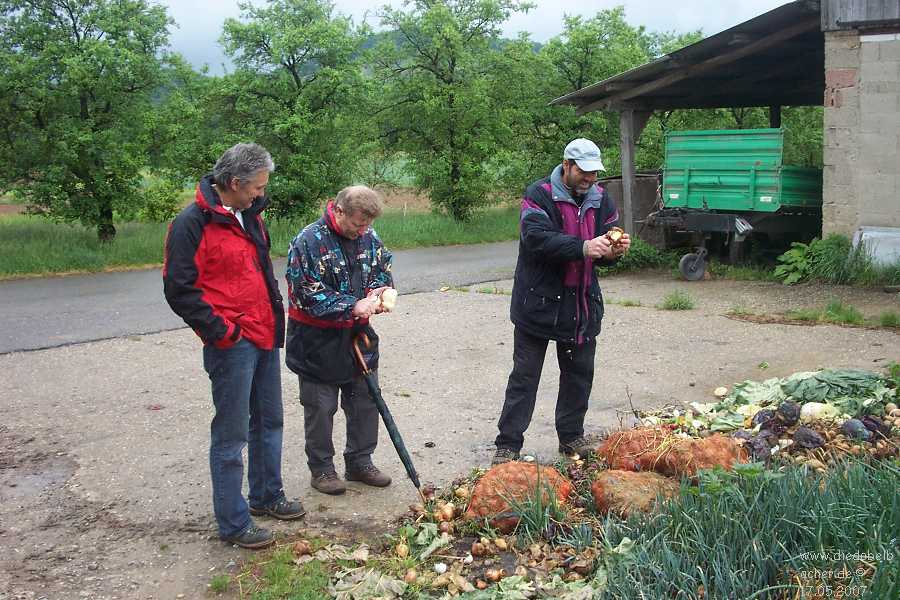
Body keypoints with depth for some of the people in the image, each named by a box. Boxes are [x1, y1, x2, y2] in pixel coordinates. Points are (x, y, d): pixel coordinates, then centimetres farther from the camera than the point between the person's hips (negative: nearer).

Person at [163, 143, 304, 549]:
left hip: (265, 338, 9)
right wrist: (221, 330, -17)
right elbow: (179, 289, -17)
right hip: (231, 345, -9)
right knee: (232, 435, -1)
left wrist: (276, 315, 16)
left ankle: (266, 496, 36)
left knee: (269, 421, 19)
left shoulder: (249, 216, 12)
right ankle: (233, 523, 10)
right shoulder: (193, 223, -15)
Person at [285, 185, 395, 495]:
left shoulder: (368, 237, -1)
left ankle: (360, 462, 29)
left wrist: (377, 294, -11)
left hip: (357, 336, 6)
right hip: (318, 340, -6)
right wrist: (354, 307, -24)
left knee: (366, 400, 13)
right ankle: (321, 468, 22)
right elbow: (308, 295, -22)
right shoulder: (309, 241, -21)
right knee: (320, 407, 7)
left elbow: (384, 271, 11)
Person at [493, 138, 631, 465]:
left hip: (583, 304, 6)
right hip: (539, 301, -5)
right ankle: (508, 445, 9)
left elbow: (604, 254, 6)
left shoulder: (600, 198, 6)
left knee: (579, 374, 15)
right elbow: (537, 238, -28)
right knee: (524, 376, 1)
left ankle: (572, 436, 32)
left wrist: (616, 250, -19)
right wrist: (583, 247, -39)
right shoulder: (539, 195, -12)